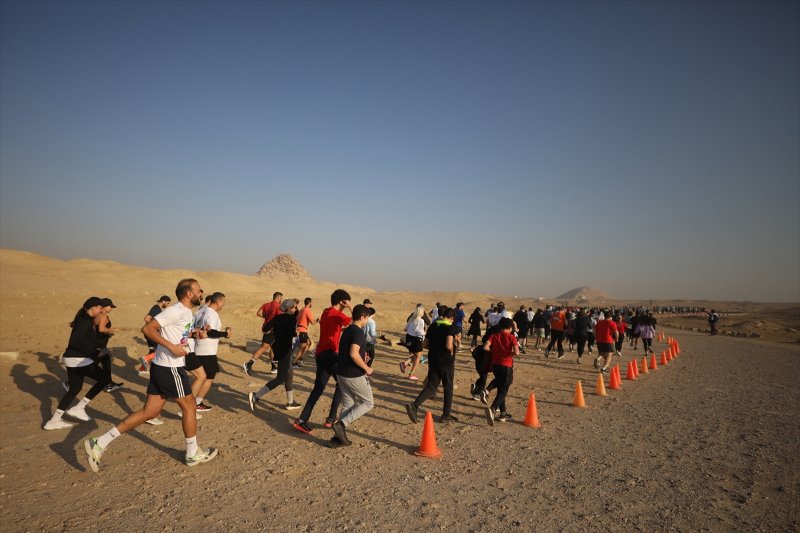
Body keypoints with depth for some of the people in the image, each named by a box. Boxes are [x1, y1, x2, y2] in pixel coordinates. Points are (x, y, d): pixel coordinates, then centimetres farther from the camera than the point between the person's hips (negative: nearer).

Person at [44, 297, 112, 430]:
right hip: (78, 359, -10)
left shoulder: (85, 319, 13)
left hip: (73, 359, 10)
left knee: (74, 388, 17)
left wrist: (93, 351, 19)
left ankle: (53, 421, 19)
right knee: (104, 379, 2)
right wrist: (94, 353, -21)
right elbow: (74, 342, -24)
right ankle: (78, 408, 5)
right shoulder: (86, 321, -17)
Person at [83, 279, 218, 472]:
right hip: (170, 369, -9)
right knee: (189, 407, 5)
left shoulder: (186, 312, 11)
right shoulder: (176, 311, -19)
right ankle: (193, 454, 20)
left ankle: (99, 443, 16)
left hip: (162, 367, 9)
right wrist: (172, 346, -26)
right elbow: (148, 328, -23)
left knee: (150, 411, 12)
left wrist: (194, 334, 6)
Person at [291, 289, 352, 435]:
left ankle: (302, 420, 6)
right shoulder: (336, 314, -10)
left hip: (320, 352, 9)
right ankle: (331, 418, 8)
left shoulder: (325, 313, 17)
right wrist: (351, 307, -10)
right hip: (330, 353, -9)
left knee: (319, 388, 9)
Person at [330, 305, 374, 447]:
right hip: (354, 375, -8)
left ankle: (338, 437, 16)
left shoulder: (346, 331, 11)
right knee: (368, 403, 8)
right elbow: (353, 354, -28)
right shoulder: (359, 332, -18)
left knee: (348, 404, 17)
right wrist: (366, 368, -17)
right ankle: (341, 424, -3)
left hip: (341, 373, 9)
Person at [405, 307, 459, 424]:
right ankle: (446, 415, 21)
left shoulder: (433, 326, 7)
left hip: (433, 360, 5)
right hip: (446, 361, -5)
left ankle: (414, 405, -8)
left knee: (431, 385, 10)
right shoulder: (450, 327, -12)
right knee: (448, 387, 12)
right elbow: (449, 345, -25)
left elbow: (424, 345, 9)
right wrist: (452, 352, -5)